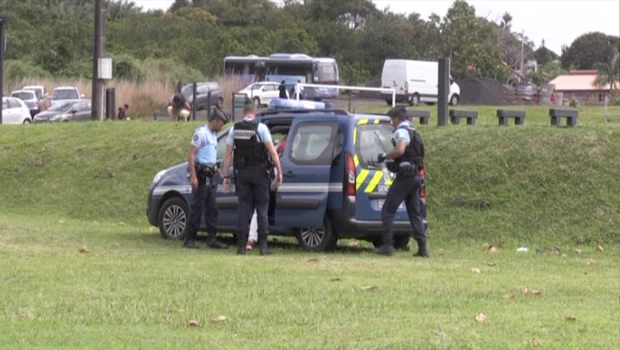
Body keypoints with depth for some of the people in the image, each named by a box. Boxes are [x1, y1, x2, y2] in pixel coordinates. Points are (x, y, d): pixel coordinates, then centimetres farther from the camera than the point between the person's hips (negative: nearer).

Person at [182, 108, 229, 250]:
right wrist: (193, 176, -23)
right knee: (197, 207, -7)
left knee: (212, 209, 6)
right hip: (200, 174, -9)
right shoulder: (201, 133, -10)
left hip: (209, 175, 9)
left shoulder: (213, 136, 19)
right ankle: (189, 239, -2)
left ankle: (212, 239, 8)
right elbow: (191, 155, -16)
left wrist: (219, 173, 22)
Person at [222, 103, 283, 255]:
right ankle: (263, 245, -2)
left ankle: (241, 245, 2)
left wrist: (226, 176, 8)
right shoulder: (261, 128, -5)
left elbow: (228, 155, 4)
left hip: (242, 173, 3)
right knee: (262, 208, 3)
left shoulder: (234, 129, 5)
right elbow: (272, 151, -10)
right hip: (259, 171, -3)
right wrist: (279, 172, -6)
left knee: (244, 207, 6)